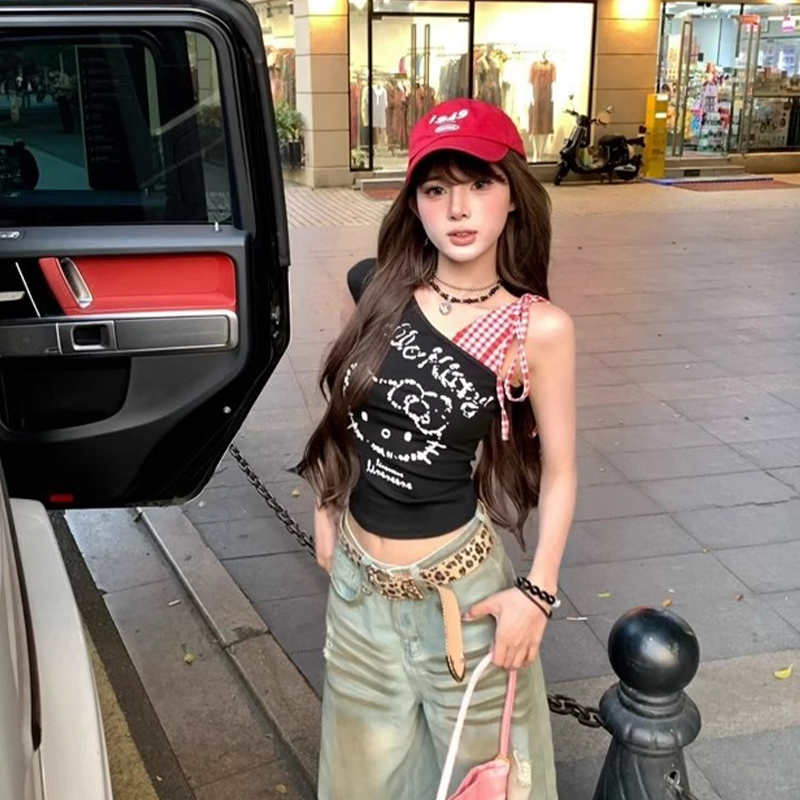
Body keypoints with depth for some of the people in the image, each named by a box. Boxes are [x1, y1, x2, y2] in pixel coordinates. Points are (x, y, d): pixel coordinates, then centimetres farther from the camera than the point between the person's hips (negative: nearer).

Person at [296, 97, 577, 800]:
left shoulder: (540, 328, -14)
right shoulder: (382, 292, -6)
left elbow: (558, 469, -7)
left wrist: (538, 590, -12)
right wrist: (327, 508, 12)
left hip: (457, 582, -3)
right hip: (356, 579, 4)